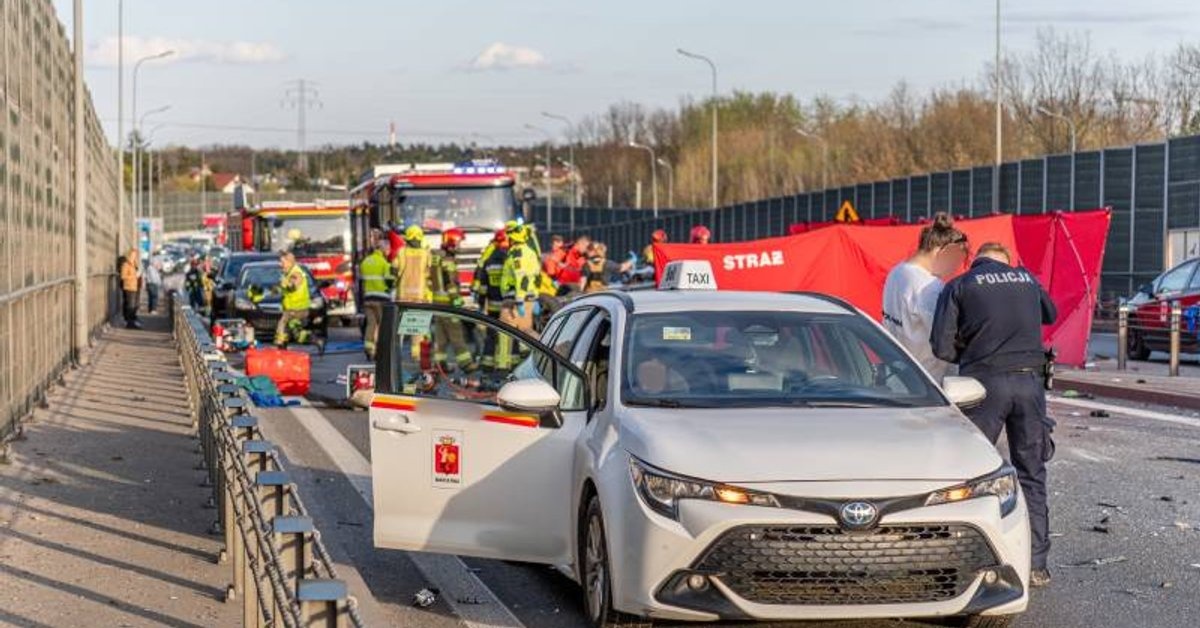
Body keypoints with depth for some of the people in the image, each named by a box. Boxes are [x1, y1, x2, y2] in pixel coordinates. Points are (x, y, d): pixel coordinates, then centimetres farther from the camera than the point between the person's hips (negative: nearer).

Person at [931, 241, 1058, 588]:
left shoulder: (959, 286, 4)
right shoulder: (1027, 279, 14)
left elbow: (942, 346, -3)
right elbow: (1050, 314, 33)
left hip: (986, 381, -3)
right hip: (1030, 381, 3)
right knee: (1031, 474, 10)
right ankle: (1036, 564, 10)